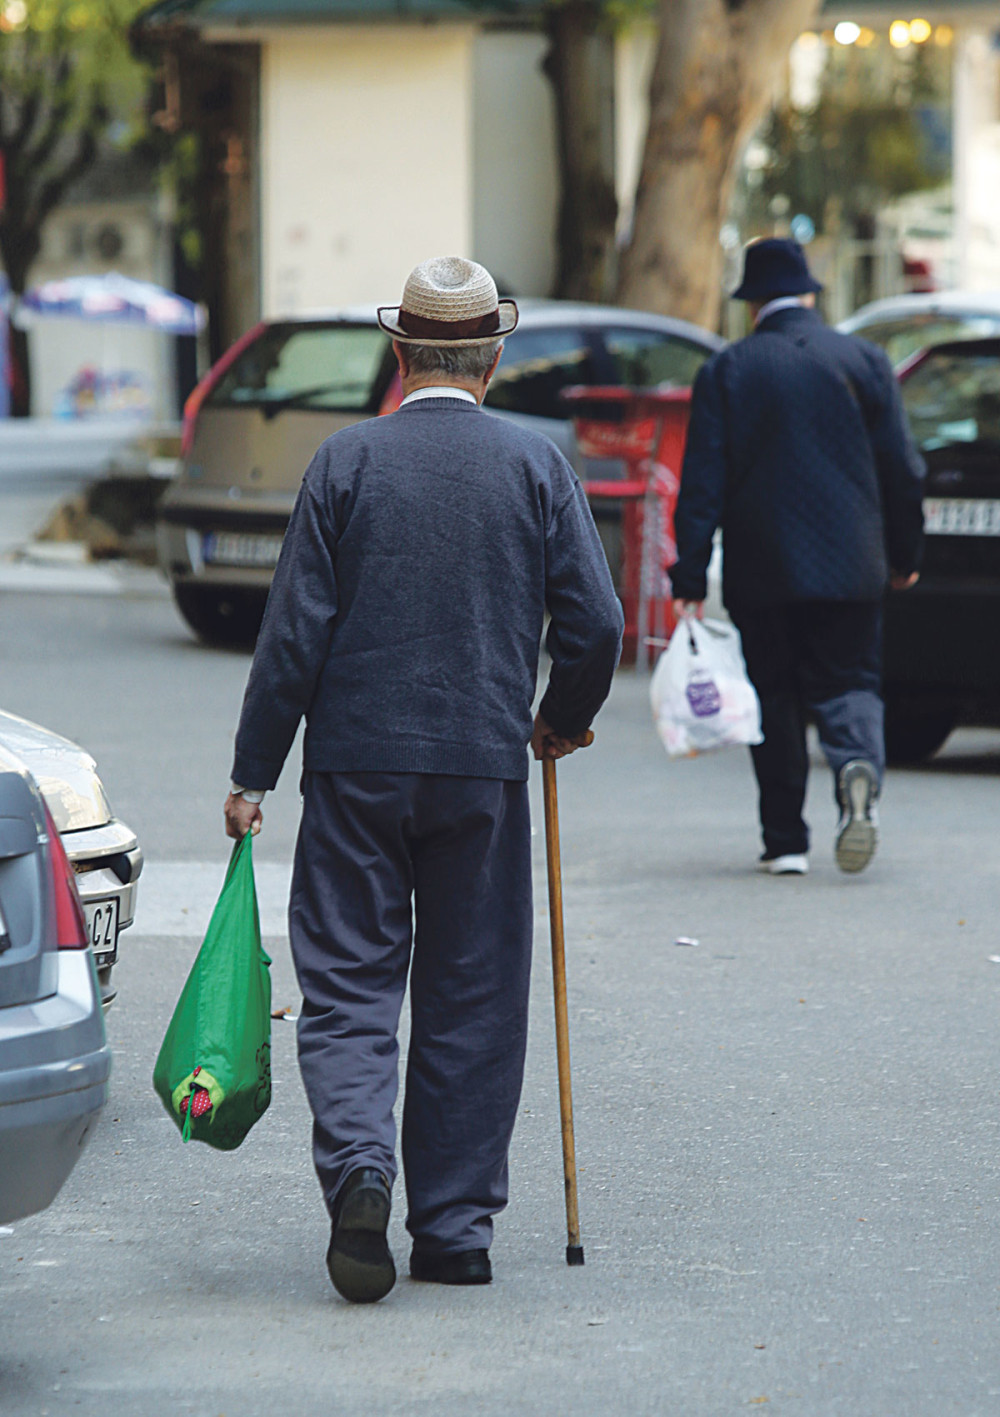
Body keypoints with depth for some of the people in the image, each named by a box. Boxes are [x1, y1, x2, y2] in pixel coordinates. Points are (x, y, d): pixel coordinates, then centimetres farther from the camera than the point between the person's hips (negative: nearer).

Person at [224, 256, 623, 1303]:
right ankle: (455, 1228, 10)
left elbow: (294, 630, -4)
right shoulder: (536, 466, 1)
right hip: (485, 769, 1)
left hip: (356, 763, -1)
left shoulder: (347, 460, -2)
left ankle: (357, 1167, -21)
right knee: (471, 1001, 9)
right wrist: (565, 719, 17)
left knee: (348, 984, 3)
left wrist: (253, 773, 1)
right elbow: (595, 623, -2)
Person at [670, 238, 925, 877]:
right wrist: (905, 554, 14)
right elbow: (902, 467, 3)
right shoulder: (865, 359, 1)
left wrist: (691, 577, -5)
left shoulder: (727, 371, -2)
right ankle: (859, 768, -24)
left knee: (775, 698, 9)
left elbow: (702, 482, -5)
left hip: (761, 571, 0)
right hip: (851, 566, 1)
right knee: (849, 681, 7)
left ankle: (786, 841, 9)